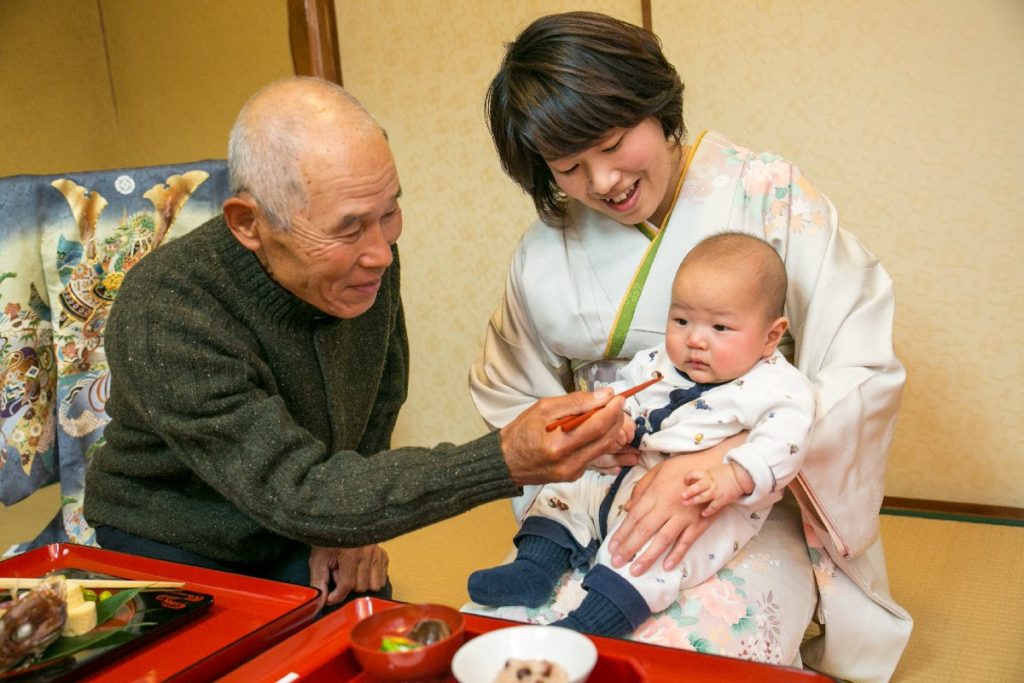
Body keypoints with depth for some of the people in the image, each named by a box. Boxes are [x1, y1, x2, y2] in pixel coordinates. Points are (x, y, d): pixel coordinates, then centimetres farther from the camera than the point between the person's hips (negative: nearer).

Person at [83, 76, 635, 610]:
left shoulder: (368, 260, -13)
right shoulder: (161, 318, -32)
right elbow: (299, 496, -36)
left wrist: (350, 520, -6)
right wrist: (504, 462, -45)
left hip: (299, 542, 4)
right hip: (174, 553, -4)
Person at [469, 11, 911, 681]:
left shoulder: (765, 194, -8)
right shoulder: (546, 251, 3)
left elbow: (864, 369, -13)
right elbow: (507, 396, 15)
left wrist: (721, 465, -24)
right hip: (603, 499, 3)